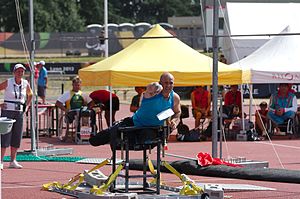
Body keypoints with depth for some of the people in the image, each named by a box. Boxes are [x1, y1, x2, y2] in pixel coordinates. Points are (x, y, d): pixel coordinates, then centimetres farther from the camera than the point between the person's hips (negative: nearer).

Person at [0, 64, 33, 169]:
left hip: (20, 113, 4)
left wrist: (27, 106, 13)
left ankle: (13, 161, 13)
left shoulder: (25, 84, 4)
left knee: (17, 137, 5)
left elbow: (30, 94, 23)